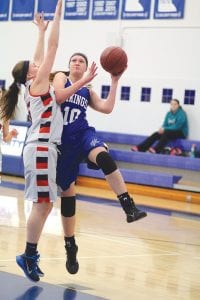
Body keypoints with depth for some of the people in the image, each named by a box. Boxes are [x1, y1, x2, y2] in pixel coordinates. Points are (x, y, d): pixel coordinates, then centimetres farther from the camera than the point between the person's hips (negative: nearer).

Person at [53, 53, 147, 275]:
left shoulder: (88, 91, 18)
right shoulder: (61, 78, 9)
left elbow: (107, 108, 6)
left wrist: (114, 82, 4)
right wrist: (83, 81, -15)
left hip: (83, 135, 1)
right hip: (63, 141, -1)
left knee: (103, 156, -35)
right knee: (67, 192, 3)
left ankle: (130, 208, -45)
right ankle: (70, 247, 17)